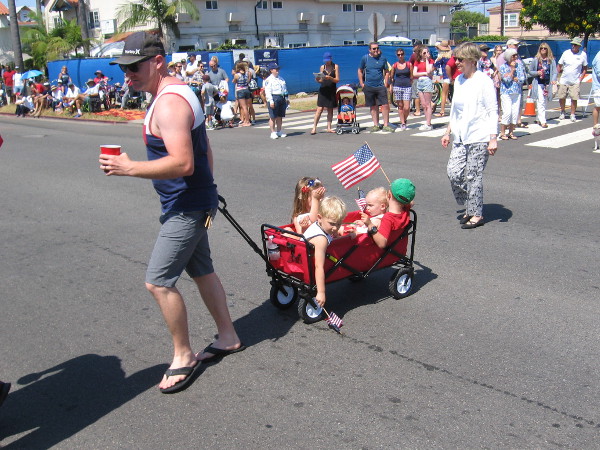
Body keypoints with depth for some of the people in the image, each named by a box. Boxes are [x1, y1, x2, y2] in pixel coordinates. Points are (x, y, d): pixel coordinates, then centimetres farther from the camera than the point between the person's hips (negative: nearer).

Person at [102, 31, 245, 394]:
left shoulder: (168, 103, -21)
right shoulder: (179, 93, 13)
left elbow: (182, 163, -31)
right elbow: (204, 150, 19)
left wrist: (129, 168, -26)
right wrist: (206, 191, 24)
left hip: (186, 207, -11)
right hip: (193, 203, 11)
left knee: (158, 281, -6)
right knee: (202, 270, 19)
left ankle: (184, 356, 10)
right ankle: (228, 338, 32)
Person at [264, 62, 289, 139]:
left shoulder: (281, 79, 18)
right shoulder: (268, 80, -6)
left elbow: (285, 89, 24)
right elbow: (268, 91, -12)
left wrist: (286, 98, 19)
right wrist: (271, 101, -19)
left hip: (282, 98, 7)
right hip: (274, 98, -7)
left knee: (280, 116, 11)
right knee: (273, 117, -3)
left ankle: (279, 131, 20)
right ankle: (273, 133, 2)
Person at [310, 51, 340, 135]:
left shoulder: (335, 66, 3)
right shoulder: (322, 67, 7)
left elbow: (337, 80, -2)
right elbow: (321, 80, 9)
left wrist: (330, 78, -20)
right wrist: (318, 80, -13)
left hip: (332, 90, 0)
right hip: (323, 90, 0)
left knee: (330, 109, 6)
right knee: (319, 109, -6)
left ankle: (329, 128, 11)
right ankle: (314, 128, -6)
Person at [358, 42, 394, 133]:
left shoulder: (383, 58, 3)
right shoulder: (365, 58, 2)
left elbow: (386, 72, 10)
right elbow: (360, 71, 10)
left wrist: (385, 84, 2)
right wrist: (362, 84, 3)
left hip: (381, 86, 0)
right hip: (369, 87, 0)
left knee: (385, 105, -6)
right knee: (373, 107, 8)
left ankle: (386, 125, 0)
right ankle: (375, 125, 17)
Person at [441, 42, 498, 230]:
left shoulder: (484, 81, -8)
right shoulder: (458, 80, 13)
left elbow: (493, 111, -9)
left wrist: (493, 138, -14)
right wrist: (448, 132, 21)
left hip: (478, 138, -7)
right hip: (460, 137, 7)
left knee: (473, 176, -3)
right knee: (453, 173, 0)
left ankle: (477, 214, 11)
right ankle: (469, 208, 19)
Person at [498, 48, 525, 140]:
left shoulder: (519, 65, 8)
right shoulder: (503, 67, -2)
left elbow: (522, 79, 1)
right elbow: (507, 80, -13)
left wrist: (513, 78, -11)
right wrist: (512, 69, -10)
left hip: (517, 92, 4)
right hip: (506, 93, -4)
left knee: (516, 112, 0)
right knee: (507, 112, -12)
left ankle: (511, 132, 11)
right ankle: (502, 133, -2)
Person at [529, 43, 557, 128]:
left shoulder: (551, 60, 5)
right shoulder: (536, 60, 1)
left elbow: (555, 72, 3)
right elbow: (530, 71, 8)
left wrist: (553, 80, -15)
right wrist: (537, 73, -11)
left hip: (547, 84, 3)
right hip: (538, 84, -3)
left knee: (544, 102, 10)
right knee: (540, 102, -13)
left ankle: (539, 119, 24)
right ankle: (542, 121, -16)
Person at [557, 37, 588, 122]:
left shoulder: (583, 54, -1)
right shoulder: (566, 53, 0)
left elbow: (585, 68, 10)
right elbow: (559, 66, 6)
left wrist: (580, 78, 1)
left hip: (575, 82, -1)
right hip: (563, 80, 1)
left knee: (574, 98, -5)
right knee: (561, 97, 3)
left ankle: (573, 115, 9)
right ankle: (562, 112, 27)